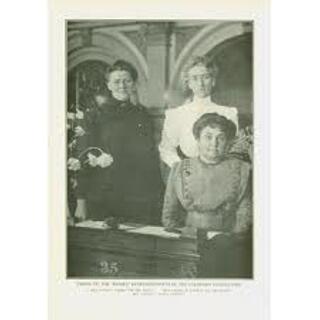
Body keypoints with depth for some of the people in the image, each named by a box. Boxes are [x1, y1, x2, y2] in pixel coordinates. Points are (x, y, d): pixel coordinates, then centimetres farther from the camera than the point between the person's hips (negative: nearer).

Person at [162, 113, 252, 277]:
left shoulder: (242, 170, 7)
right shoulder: (179, 169, 11)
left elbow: (245, 214, 3)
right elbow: (168, 214, 13)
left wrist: (225, 237, -7)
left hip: (228, 244, -1)